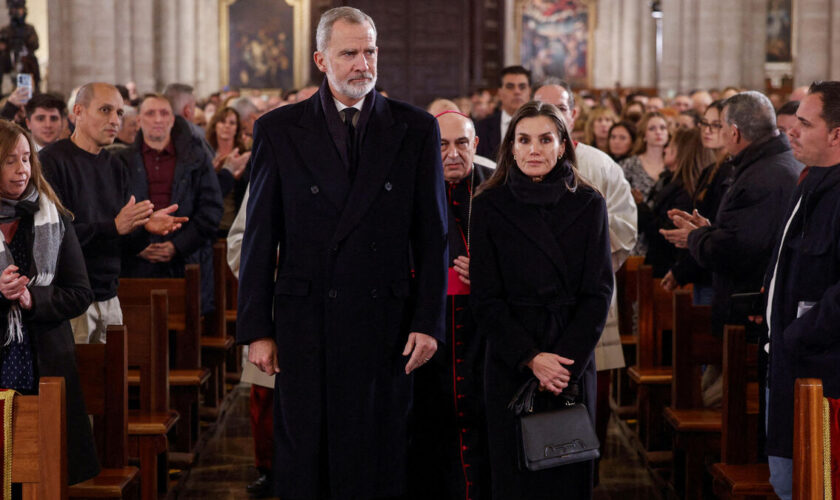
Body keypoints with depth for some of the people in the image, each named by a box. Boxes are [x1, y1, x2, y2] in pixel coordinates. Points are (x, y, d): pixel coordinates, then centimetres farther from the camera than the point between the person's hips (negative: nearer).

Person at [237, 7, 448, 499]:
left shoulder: (417, 129, 4)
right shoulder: (279, 130, 3)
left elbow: (433, 234, 4)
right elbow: (260, 237, 4)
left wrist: (429, 323, -2)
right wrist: (256, 329, 0)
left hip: (385, 324, 0)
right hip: (305, 323, 0)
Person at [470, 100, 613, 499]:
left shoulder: (588, 205, 3)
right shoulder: (489, 206, 1)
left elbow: (599, 292, 0)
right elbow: (486, 298, -2)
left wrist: (567, 361, -12)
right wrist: (530, 357, -13)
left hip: (573, 361, 1)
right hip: (510, 361, 0)